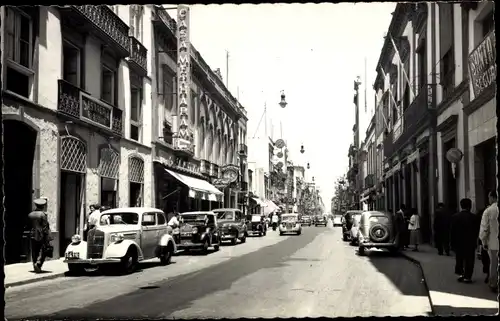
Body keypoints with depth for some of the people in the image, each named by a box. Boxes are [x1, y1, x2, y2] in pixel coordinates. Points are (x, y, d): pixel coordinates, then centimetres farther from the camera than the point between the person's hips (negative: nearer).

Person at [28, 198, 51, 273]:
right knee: (42, 251, 1)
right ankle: (38, 263, -19)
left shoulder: (30, 215, 7)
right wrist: (48, 239, -10)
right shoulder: (43, 214, -9)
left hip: (33, 237, 5)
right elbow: (45, 227, -12)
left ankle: (36, 268, 12)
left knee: (34, 253, 10)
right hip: (41, 236, -5)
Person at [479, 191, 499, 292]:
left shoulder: (488, 211, -10)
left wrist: (484, 242, 4)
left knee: (494, 264, 10)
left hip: (493, 242, -1)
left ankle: (493, 284, 18)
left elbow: (484, 228, -8)